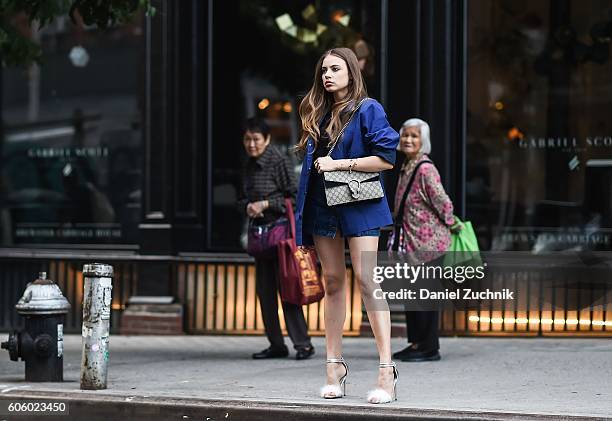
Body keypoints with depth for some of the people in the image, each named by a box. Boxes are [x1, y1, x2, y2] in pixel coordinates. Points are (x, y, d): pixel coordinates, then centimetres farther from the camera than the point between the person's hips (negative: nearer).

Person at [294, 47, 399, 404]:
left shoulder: (367, 109, -5)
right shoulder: (319, 113, 15)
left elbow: (387, 159, -11)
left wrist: (339, 164, -13)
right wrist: (317, 166, 4)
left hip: (358, 204, -6)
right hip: (322, 204, 6)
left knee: (365, 278, -14)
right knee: (333, 280, 7)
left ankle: (387, 370, -16)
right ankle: (335, 364, 11)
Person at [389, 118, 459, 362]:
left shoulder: (425, 169, -15)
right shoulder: (406, 168, 12)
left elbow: (442, 202, -16)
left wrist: (451, 224, -5)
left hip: (428, 242, -9)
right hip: (412, 242, 9)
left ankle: (429, 348, 1)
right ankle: (416, 343, 20)